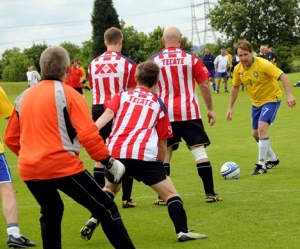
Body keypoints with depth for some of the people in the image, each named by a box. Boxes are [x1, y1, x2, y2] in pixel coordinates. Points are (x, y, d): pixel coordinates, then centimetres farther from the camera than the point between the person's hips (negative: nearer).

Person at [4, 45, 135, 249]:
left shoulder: (24, 97, 13)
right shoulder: (68, 94, -4)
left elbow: (11, 138, 20)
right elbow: (88, 134, -12)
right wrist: (110, 162, -4)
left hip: (29, 170, 6)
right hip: (62, 165, -6)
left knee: (51, 212, 28)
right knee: (105, 208, 0)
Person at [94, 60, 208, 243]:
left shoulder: (122, 95, 20)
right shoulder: (159, 105, 18)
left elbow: (107, 115, 0)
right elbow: (162, 142, 18)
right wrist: (160, 164, 31)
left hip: (115, 152, 3)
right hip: (143, 155, -3)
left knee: (110, 189, 30)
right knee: (170, 193, 9)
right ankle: (183, 232, -2)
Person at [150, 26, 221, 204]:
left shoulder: (154, 61, 1)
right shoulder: (191, 59, 0)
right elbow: (204, 85, 1)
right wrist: (210, 109, 10)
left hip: (165, 114, 1)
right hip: (189, 112, -1)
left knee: (164, 153, 11)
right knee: (199, 150, 1)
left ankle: (163, 196, 9)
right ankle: (210, 194, -2)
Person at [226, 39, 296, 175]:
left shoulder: (263, 64, -25)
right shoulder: (238, 69, -7)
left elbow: (283, 76, -28)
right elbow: (235, 87, 9)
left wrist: (289, 95, -39)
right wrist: (230, 107, 8)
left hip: (271, 99, -7)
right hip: (256, 102, 7)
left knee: (262, 127, -24)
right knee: (256, 133, 12)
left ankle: (261, 165, -17)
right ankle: (273, 159, 35)